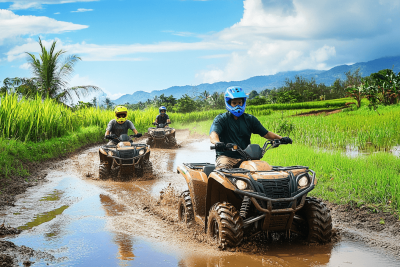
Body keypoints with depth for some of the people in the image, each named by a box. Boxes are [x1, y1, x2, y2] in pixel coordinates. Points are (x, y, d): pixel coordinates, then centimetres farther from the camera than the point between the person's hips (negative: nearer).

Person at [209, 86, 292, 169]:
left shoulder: (250, 119, 16)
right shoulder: (221, 119, 4)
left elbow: (265, 133, 13)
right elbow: (213, 134, -14)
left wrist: (280, 138, -6)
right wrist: (217, 142, -39)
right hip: (226, 156, -3)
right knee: (223, 167, -35)